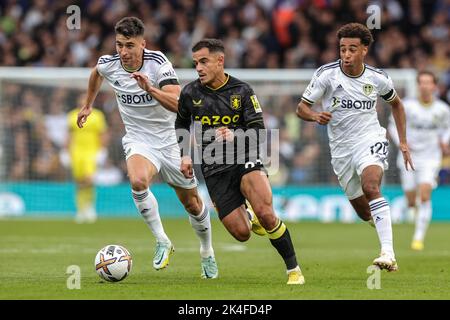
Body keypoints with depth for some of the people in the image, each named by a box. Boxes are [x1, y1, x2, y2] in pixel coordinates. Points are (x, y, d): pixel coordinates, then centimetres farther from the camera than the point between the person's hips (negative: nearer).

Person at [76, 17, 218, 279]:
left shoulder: (158, 63, -21)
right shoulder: (108, 65, -10)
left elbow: (178, 105, -33)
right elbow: (97, 73, 18)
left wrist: (151, 89, -47)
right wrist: (88, 105, 28)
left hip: (171, 140, -1)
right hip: (139, 140, 1)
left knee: (192, 204, 10)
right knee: (138, 181, -33)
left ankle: (207, 252, 39)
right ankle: (162, 241, -16)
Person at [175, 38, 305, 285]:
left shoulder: (242, 91, -2)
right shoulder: (190, 93, 3)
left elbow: (258, 130, -4)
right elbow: (181, 124, 22)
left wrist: (235, 136, -23)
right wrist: (185, 154, 10)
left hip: (244, 161, -2)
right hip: (214, 170, 2)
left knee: (265, 214, -27)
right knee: (241, 234, -8)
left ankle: (294, 270, -12)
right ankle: (249, 217, 32)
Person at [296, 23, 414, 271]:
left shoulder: (377, 78, -4)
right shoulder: (326, 74, -9)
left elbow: (396, 104, 16)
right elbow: (301, 108, -7)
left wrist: (403, 142, 12)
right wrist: (316, 116, -30)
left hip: (370, 141, -2)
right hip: (341, 148, 2)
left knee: (370, 187, -31)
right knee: (364, 212, 8)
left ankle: (388, 254, -39)